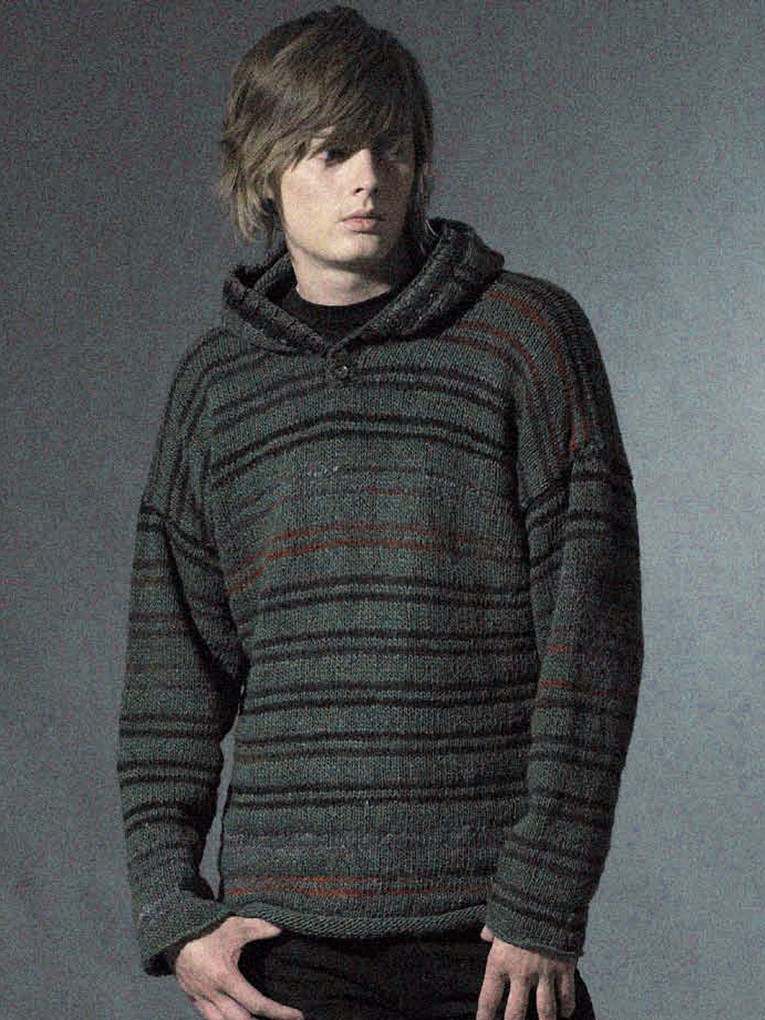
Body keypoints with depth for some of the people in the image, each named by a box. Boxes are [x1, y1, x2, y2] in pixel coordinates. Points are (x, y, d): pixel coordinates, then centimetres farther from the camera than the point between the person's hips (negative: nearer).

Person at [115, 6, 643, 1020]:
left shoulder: (526, 332, 1)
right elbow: (173, 671, 11)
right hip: (285, 934, 2)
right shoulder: (217, 377, 10)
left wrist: (547, 903, -8)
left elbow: (592, 629, -3)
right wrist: (172, 910, 1)